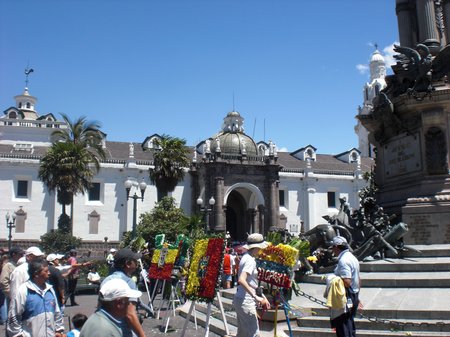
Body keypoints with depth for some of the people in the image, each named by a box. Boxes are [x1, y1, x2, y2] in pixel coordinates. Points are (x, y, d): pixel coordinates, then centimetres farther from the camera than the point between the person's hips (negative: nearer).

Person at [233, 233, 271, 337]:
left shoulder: (246, 257, 12)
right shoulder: (250, 260, -18)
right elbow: (241, 280, -32)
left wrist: (262, 296, 20)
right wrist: (255, 296, -31)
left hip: (239, 300, 10)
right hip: (246, 302, -10)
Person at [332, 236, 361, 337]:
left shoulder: (343, 260, -20)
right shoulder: (352, 257, 12)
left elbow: (347, 282, -28)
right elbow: (358, 280, 19)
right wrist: (357, 296, 25)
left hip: (346, 298, -10)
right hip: (354, 296, 10)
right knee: (350, 324, 19)